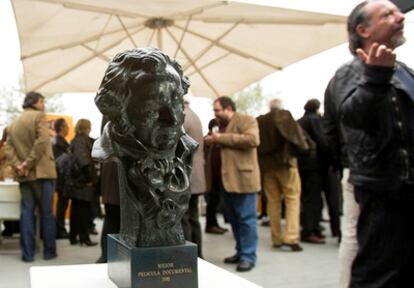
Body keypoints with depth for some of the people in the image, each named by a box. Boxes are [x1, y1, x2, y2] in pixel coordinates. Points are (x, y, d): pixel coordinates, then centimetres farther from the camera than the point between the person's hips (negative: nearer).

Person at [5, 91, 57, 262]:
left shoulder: (13, 124, 17)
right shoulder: (39, 116, -3)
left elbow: (9, 149, 5)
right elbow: (42, 141, -18)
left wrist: (18, 166, -6)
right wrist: (29, 163, -14)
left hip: (24, 175, 5)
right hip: (42, 172, -5)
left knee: (26, 213, 5)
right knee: (46, 213, 2)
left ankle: (27, 253, 5)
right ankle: (49, 251, 8)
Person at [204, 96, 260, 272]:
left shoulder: (246, 121, -7)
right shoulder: (223, 126, 20)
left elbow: (252, 139, -24)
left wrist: (222, 138, -19)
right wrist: (212, 142, 8)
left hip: (243, 179, -9)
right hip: (227, 180, 9)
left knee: (246, 218, -4)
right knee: (233, 219, 14)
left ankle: (248, 256, 2)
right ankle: (240, 252, 24)